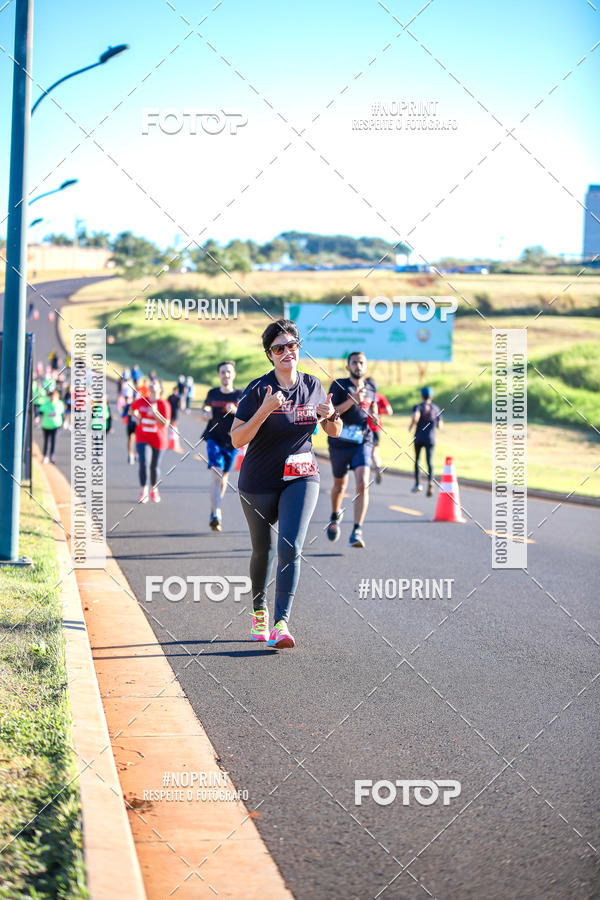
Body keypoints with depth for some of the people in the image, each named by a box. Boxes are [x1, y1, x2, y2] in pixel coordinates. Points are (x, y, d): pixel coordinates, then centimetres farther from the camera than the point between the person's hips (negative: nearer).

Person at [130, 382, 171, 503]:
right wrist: (136, 416, 2)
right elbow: (131, 409, 23)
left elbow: (165, 424, -16)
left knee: (155, 466, 9)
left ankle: (154, 490, 30)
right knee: (143, 463, -15)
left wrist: (155, 412, -26)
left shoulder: (163, 404, -8)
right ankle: (144, 492, -13)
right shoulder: (141, 401, 0)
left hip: (158, 439, -1)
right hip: (142, 438, 1)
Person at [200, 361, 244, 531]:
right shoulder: (212, 394, 5)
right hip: (214, 439, -1)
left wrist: (236, 411, -20)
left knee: (223, 478, 12)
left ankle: (214, 509, 34)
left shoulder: (240, 395, 0)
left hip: (232, 442, 1)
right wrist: (205, 414, -1)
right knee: (216, 475, -17)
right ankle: (216, 515, -24)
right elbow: (205, 407, 22)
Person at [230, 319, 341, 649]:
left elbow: (334, 432, 13)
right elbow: (237, 439, -17)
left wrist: (331, 416, -9)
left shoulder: (312, 386, 1)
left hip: (300, 477, 1)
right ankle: (259, 612, 37)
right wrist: (265, 410, -29)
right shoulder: (259, 390, -11)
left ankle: (281, 624, -20)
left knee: (290, 548, -17)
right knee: (263, 550, 13)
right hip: (259, 482, -1)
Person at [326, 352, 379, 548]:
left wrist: (374, 417, 4)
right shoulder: (339, 385, -5)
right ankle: (335, 516, 48)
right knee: (340, 485, 16)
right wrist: (352, 401, -25)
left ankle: (357, 532, -21)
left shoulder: (371, 386, 7)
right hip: (340, 443, -1)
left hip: (362, 443, 1)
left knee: (362, 485, -19)